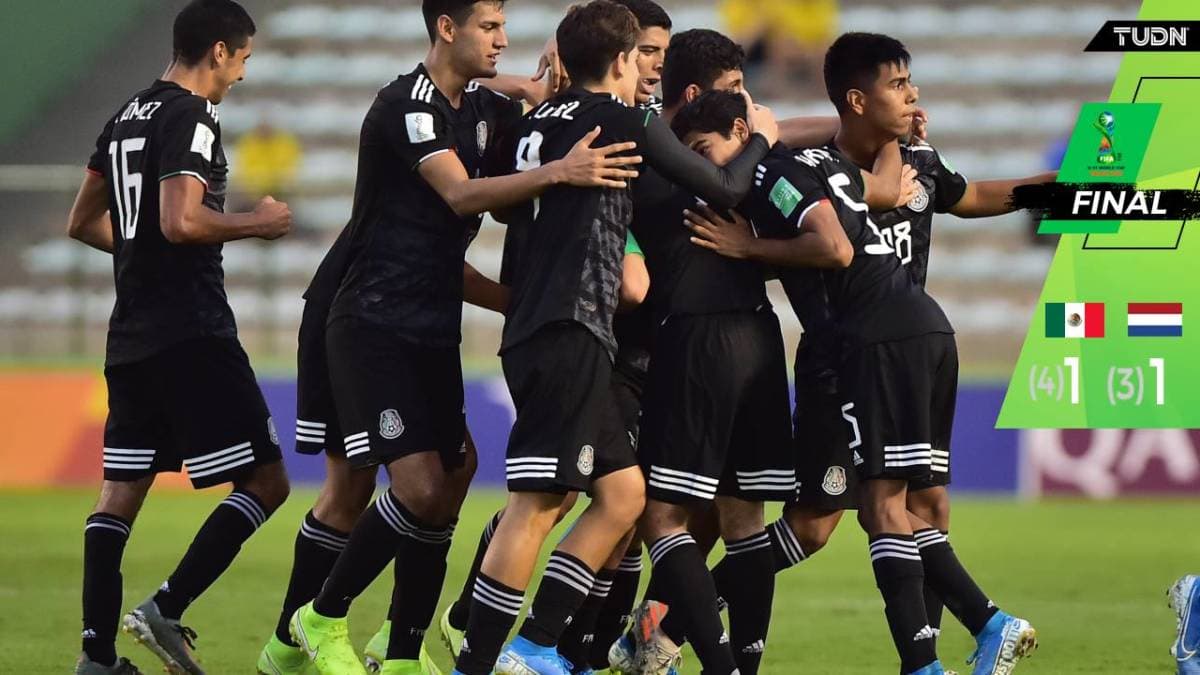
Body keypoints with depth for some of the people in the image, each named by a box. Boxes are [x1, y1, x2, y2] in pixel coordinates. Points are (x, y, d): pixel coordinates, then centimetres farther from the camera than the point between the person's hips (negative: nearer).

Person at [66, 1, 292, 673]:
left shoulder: (127, 118, 16)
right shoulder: (191, 119, -12)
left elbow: (84, 223, 23)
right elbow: (181, 221, -24)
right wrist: (257, 223, -9)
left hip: (132, 337, 9)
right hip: (192, 334, -9)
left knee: (121, 491, 8)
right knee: (265, 481, -4)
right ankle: (167, 609, -11)